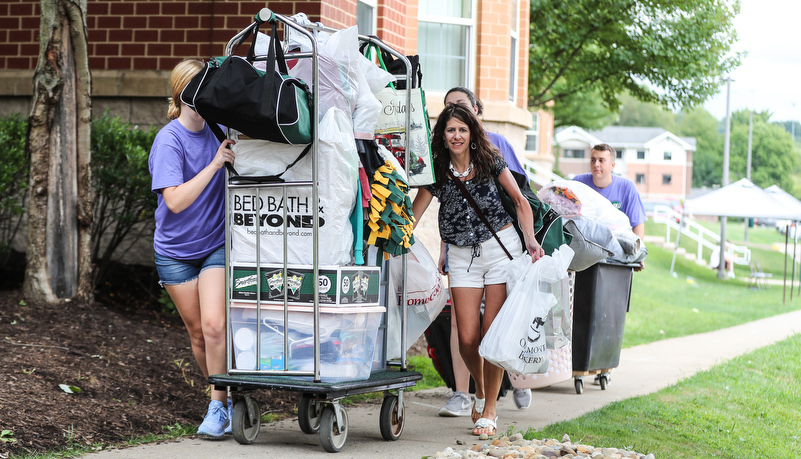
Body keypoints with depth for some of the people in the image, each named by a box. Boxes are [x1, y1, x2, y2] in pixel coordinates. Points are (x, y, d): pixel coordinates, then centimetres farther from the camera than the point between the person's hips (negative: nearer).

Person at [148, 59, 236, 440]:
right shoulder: (169, 141, -16)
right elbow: (175, 200, -26)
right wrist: (214, 165, -30)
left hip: (216, 246, 1)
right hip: (175, 250, -1)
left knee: (214, 326, -15)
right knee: (198, 334, 8)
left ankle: (218, 408, -4)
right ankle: (228, 399, 28)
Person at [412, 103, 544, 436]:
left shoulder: (490, 161, -2)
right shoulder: (436, 172, 0)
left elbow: (520, 201, 3)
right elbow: (413, 215, 1)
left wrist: (531, 240, -9)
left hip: (502, 248, -2)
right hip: (463, 257, 2)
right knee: (467, 339, -3)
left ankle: (489, 409, 9)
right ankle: (480, 390, 28)